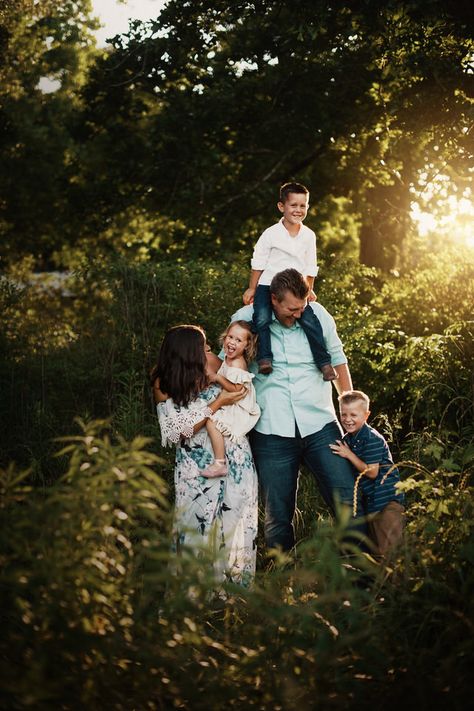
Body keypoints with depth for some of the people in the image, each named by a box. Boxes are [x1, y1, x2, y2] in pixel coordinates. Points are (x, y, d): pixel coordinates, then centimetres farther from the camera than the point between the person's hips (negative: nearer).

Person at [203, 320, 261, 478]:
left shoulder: (237, 365, -22)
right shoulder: (229, 359, 8)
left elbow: (236, 389, -25)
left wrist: (217, 378, -23)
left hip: (238, 409, -11)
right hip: (230, 405, 11)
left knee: (211, 422, -22)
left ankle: (219, 463, -21)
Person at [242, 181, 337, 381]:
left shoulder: (309, 235, 3)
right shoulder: (271, 234, -5)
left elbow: (310, 267, 13)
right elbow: (258, 263, 2)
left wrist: (309, 290, 13)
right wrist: (252, 288, 3)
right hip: (268, 285, -2)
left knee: (310, 319, -15)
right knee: (262, 318, -26)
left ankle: (324, 362, -7)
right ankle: (265, 358, -19)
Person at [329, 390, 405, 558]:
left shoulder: (372, 439, -18)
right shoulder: (346, 440, 8)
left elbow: (371, 472, -21)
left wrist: (349, 455, -19)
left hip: (387, 498, -9)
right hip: (369, 500, 9)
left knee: (385, 549, -12)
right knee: (373, 546, 17)